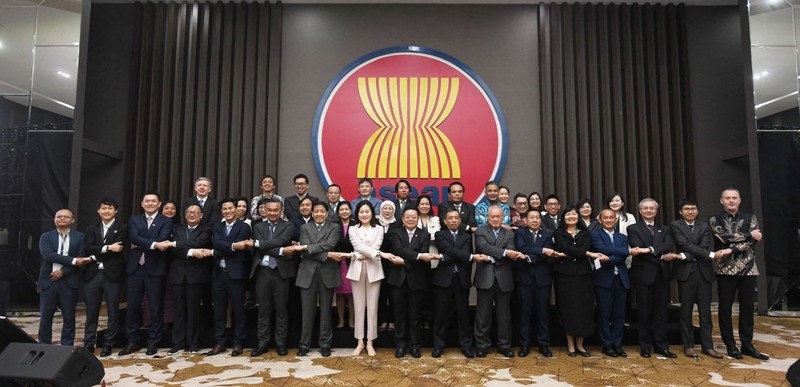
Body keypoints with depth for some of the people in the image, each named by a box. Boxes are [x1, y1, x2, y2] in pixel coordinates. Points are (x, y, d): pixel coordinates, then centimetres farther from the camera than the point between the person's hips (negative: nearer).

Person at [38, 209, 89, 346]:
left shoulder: (79, 237, 6)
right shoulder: (46, 237, 7)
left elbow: (82, 259, -3)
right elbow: (48, 255, -10)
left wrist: (63, 271, -13)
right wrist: (73, 260, -17)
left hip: (69, 282, -1)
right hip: (48, 281, 1)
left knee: (69, 318, 4)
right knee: (45, 317, 6)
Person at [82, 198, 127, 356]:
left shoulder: (122, 228, 3)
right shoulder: (91, 229, 14)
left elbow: (119, 250, -11)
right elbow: (88, 248, -2)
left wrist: (96, 255, -7)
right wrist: (107, 248, -15)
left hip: (112, 274, -3)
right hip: (92, 274, 3)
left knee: (113, 312, 3)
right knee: (91, 311, 8)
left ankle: (108, 345, 13)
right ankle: (88, 344, 19)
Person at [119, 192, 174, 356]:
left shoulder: (167, 222, 1)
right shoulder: (134, 220, 11)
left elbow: (161, 241, -14)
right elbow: (134, 238, -8)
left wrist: (140, 245, -9)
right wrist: (152, 244, -19)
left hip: (155, 269, -3)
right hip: (135, 269, 3)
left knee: (156, 309, 4)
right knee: (132, 307, 9)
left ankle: (153, 343, 16)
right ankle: (133, 341, 23)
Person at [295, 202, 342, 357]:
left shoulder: (334, 227, 6)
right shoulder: (305, 228, 8)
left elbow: (330, 244, -13)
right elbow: (306, 251, -6)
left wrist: (307, 247, -16)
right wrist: (328, 255, -16)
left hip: (327, 273, 0)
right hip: (308, 273, 1)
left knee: (325, 310, 7)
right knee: (307, 311, 4)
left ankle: (325, 344, 17)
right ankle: (304, 344, 15)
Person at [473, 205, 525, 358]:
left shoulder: (509, 234, 10)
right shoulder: (480, 231, 3)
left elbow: (510, 253, -5)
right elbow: (484, 247, -15)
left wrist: (491, 258, -18)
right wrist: (505, 252, -25)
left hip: (503, 278, 2)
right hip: (485, 277, -2)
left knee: (504, 314, 9)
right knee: (483, 313, 4)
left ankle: (504, 345, 21)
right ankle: (482, 345, 15)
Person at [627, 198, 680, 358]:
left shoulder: (664, 229, 15)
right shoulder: (633, 229, 2)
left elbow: (668, 246, -4)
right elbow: (638, 249, -12)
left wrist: (652, 249, -20)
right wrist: (661, 256, -14)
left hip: (661, 274, 4)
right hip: (643, 274, -4)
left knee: (661, 312, 8)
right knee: (644, 312, 4)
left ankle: (661, 346, 16)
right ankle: (645, 347, 12)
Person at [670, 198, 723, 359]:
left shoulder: (704, 226, 11)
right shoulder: (675, 226, 0)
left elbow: (705, 246, -3)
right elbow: (686, 245, -12)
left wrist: (686, 256, -17)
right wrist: (710, 255, -18)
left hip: (703, 271, 3)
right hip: (685, 271, -3)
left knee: (705, 311, 7)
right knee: (686, 311, 4)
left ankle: (707, 346, 15)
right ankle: (688, 345, 12)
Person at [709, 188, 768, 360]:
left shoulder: (750, 218, 8)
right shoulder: (715, 220, 1)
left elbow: (752, 241, -6)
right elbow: (724, 237, -15)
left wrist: (730, 250, -17)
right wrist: (749, 235, -9)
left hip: (748, 268, 3)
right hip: (725, 269, -2)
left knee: (747, 308, 8)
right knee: (725, 309, 3)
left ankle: (747, 345, 20)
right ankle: (731, 346, 14)